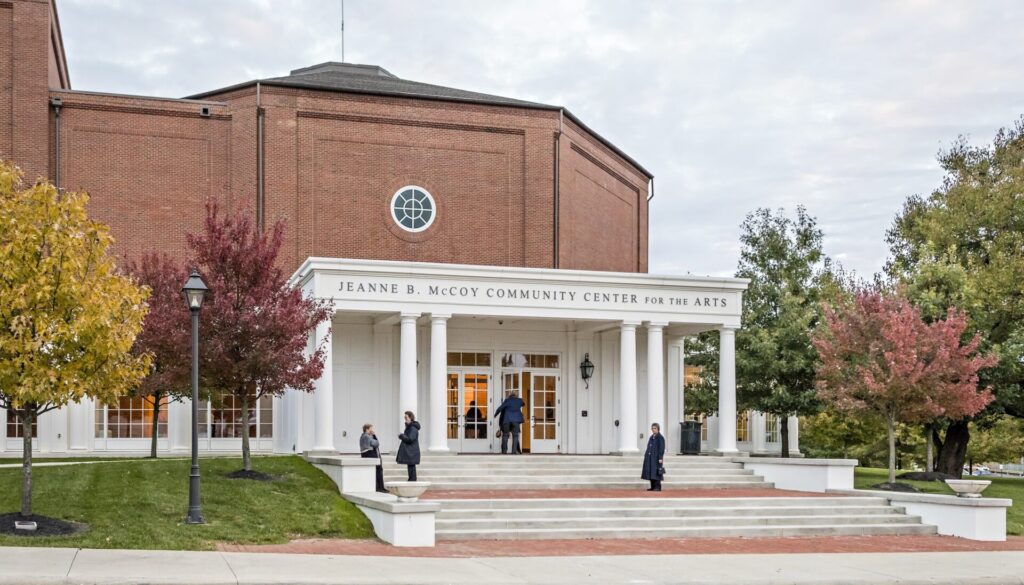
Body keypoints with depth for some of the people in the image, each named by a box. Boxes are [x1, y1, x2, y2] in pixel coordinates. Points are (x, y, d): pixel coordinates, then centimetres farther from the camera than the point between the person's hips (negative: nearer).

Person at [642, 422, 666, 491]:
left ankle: (658, 487, -5)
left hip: (656, 458, -8)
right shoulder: (651, 437, 16)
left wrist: (660, 458, -17)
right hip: (650, 458, 8)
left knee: (656, 472, -8)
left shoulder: (660, 437, -7)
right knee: (651, 472, 7)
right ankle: (653, 487, 12)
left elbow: (662, 448, -12)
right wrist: (646, 455, 16)